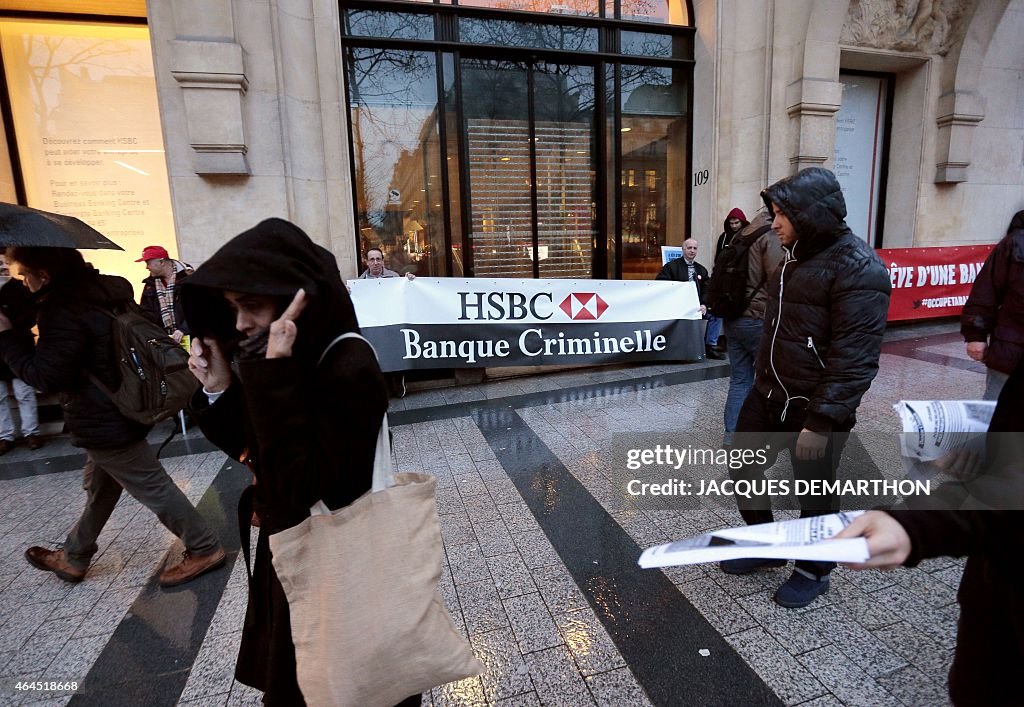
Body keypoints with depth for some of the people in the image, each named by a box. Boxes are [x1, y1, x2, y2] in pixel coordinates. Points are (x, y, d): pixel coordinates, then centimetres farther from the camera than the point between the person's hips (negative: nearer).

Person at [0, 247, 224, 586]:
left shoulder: (63, 312, -24)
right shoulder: (103, 289, 2)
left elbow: (44, 375, -22)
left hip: (103, 421, -10)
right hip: (119, 409, 10)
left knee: (152, 487, 1)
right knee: (99, 488, 23)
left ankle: (203, 549, 12)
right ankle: (73, 557, 43)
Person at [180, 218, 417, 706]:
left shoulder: (349, 368, -28)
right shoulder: (299, 356, -3)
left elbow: (297, 486, -32)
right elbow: (256, 450, 7)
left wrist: (275, 374, -36)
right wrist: (219, 391, -9)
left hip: (336, 568, -8)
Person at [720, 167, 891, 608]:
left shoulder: (858, 268, -18)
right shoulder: (797, 254, 10)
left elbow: (854, 359, -23)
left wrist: (821, 421, -24)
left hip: (815, 408, -8)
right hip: (768, 396, 9)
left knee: (814, 493, 10)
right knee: (742, 470, 17)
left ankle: (814, 571, 35)